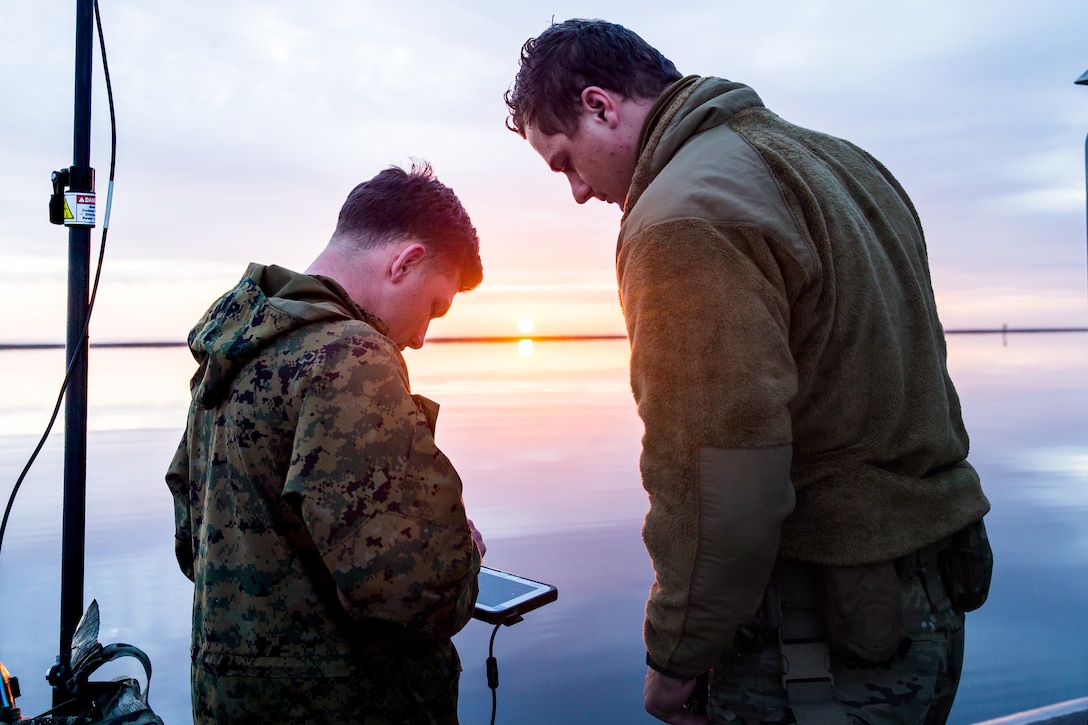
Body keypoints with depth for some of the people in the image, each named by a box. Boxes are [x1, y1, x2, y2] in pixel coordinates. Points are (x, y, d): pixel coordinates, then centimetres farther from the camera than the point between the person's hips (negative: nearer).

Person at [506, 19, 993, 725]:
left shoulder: (685, 219, -21)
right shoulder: (837, 159, 8)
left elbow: (718, 496, -25)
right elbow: (917, 382, 12)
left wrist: (674, 659, -10)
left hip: (825, 637, -9)